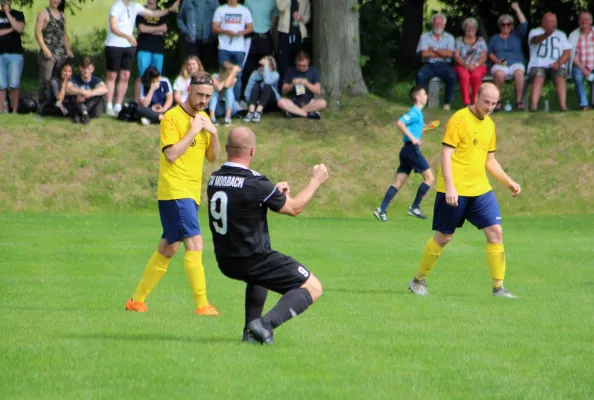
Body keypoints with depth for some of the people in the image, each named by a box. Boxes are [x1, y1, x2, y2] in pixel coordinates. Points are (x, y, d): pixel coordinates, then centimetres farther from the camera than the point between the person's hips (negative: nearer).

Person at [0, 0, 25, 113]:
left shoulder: (18, 14, 11)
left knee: (14, 85, -8)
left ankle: (14, 111, -3)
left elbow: (20, 29, -7)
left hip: (15, 54, -1)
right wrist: (10, 29, -4)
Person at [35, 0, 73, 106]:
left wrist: (68, 49, 10)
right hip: (48, 53, -6)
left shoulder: (62, 15, 19)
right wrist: (44, 48, -17)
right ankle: (42, 103, -9)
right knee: (46, 80, -10)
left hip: (61, 53, 6)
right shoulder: (43, 14, 1)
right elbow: (38, 32, -7)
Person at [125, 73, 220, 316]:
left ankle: (137, 300, 20)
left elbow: (213, 157, 13)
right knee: (195, 244, -17)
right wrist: (193, 131, -18)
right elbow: (171, 154, -19)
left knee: (168, 249, 12)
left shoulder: (203, 118, 14)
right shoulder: (172, 118, -10)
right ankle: (201, 304, -18)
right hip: (174, 190, -8)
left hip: (191, 193, 8)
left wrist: (213, 133, -3)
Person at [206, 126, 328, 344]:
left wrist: (274, 191, 25)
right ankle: (266, 324, -16)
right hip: (252, 260, -7)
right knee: (312, 287, 2)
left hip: (225, 261, 7)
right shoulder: (256, 185, -21)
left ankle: (251, 330, 24)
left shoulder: (214, 180, 1)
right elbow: (294, 208, -6)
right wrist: (316, 180, 8)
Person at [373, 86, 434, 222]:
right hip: (412, 149, -9)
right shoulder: (415, 112, -10)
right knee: (429, 177, -4)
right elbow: (399, 123, -23)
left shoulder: (418, 113, 18)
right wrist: (412, 138, -25)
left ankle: (382, 210, -2)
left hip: (407, 150, 9)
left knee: (398, 183, 5)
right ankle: (415, 208, -2)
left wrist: (422, 127, 18)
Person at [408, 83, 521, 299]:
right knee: (443, 236, 3)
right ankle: (419, 281, 21)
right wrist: (449, 187, -23)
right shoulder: (459, 119, -10)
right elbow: (446, 154, -15)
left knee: (495, 232, -6)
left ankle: (498, 287, -1)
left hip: (480, 190, 6)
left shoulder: (489, 125, 12)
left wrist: (508, 182, 13)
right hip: (455, 190, -6)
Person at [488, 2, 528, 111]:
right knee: (499, 74, -38)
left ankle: (519, 101, -34)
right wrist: (497, 60, -5)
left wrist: (517, 9, 3)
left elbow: (524, 24, 7)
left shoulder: (516, 35, 21)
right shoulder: (494, 38, 23)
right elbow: (490, 53, 15)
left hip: (516, 64, 0)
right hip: (500, 65, 0)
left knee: (519, 72, -38)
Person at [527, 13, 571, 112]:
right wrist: (546, 35, -37)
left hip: (556, 65, 2)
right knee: (538, 78, -33)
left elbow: (567, 52, 12)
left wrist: (559, 63, -10)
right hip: (538, 64, -2)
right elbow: (535, 39, -14)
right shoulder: (535, 32, 13)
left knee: (560, 78, -30)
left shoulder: (561, 35, 22)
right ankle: (533, 106, -46)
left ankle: (563, 106, -41)